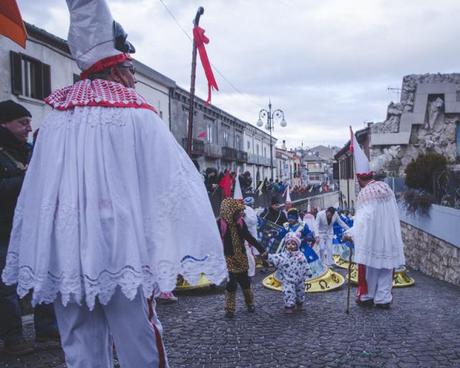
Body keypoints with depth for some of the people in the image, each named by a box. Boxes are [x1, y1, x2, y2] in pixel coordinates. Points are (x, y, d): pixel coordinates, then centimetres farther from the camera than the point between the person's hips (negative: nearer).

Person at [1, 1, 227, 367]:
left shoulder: (56, 119, 10)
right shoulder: (135, 116, -5)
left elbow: (32, 195, 12)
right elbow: (175, 184, -9)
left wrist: (34, 266, 17)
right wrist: (186, 252, -3)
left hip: (62, 256, 5)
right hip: (121, 250, -5)